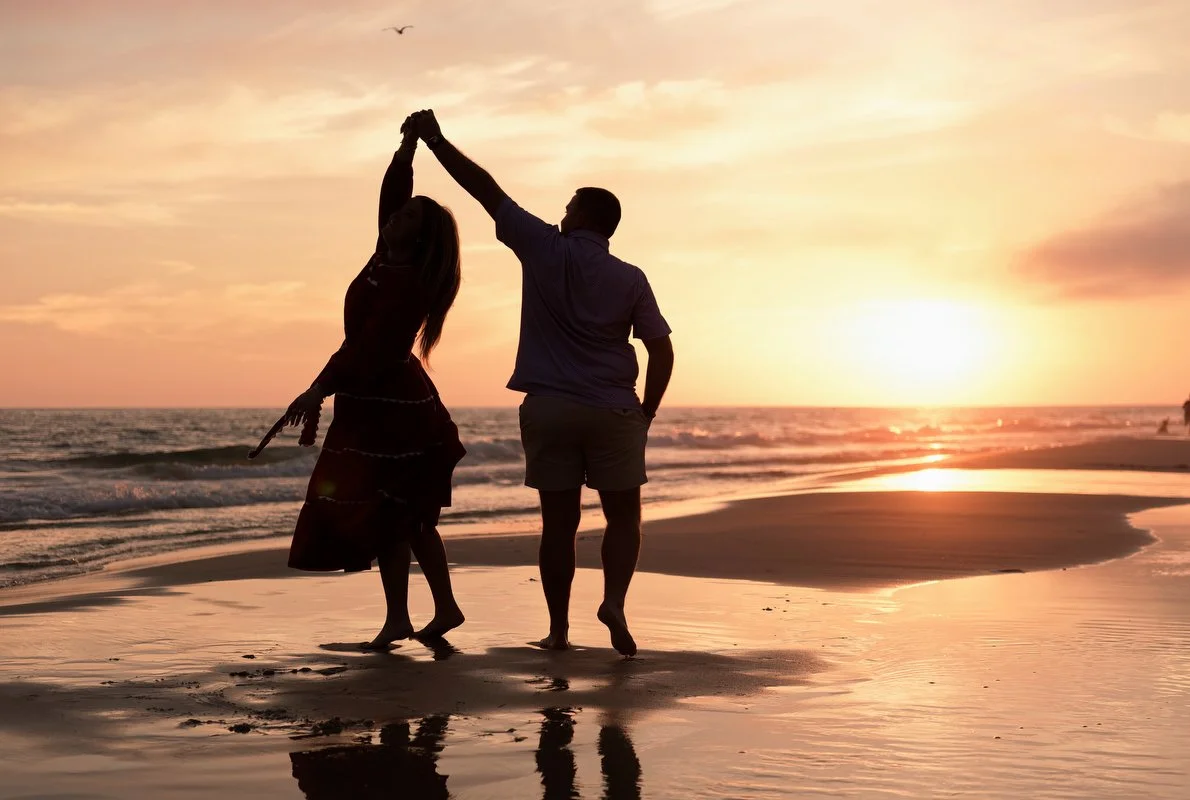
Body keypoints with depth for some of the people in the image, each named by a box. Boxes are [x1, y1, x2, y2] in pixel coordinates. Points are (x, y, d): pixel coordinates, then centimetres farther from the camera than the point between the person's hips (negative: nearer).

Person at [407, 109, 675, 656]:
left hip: (548, 407, 0)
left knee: (559, 521, 6)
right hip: (614, 411, 0)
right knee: (623, 514, 9)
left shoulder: (545, 249, -1)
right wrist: (646, 415, 10)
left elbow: (487, 189, 2)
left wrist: (435, 141, 8)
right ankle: (614, 599, -12)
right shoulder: (630, 279, 3)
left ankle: (558, 628, 8)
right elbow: (662, 352, 1)